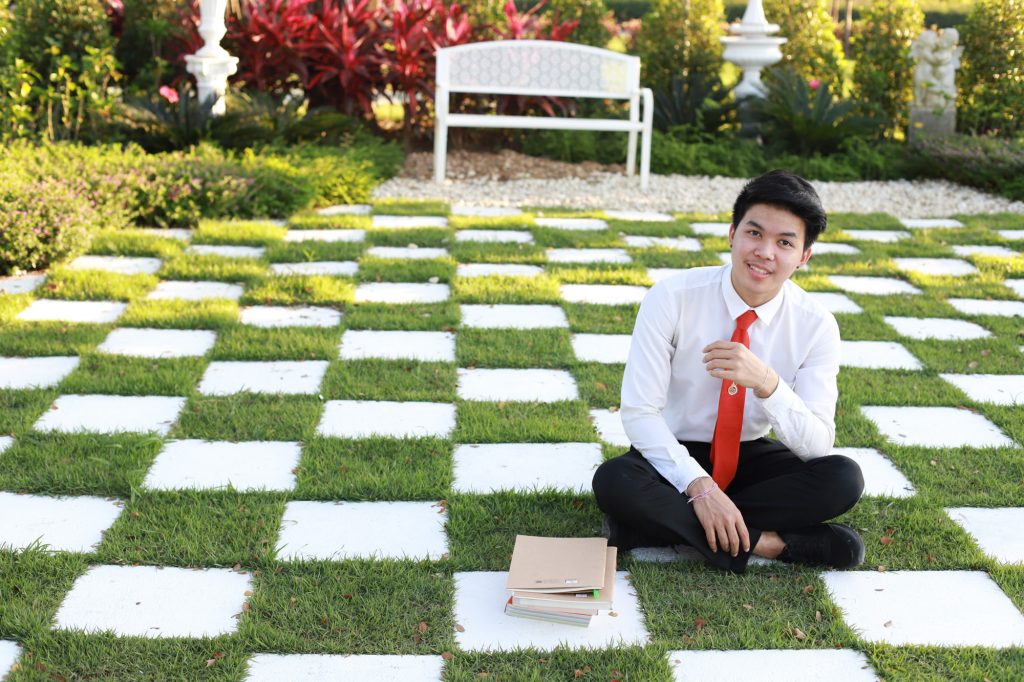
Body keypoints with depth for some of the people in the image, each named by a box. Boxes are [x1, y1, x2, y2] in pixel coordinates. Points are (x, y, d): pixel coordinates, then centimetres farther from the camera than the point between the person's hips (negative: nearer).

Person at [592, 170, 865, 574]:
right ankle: (765, 542, -23)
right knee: (614, 483, -34)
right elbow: (638, 411, -19)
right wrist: (699, 486, -31)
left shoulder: (816, 326, -12)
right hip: (676, 455, -2)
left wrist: (766, 383, -37)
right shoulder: (672, 298, -18)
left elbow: (817, 446, -18)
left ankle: (668, 522, -21)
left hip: (749, 458, 2)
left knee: (844, 479, -25)